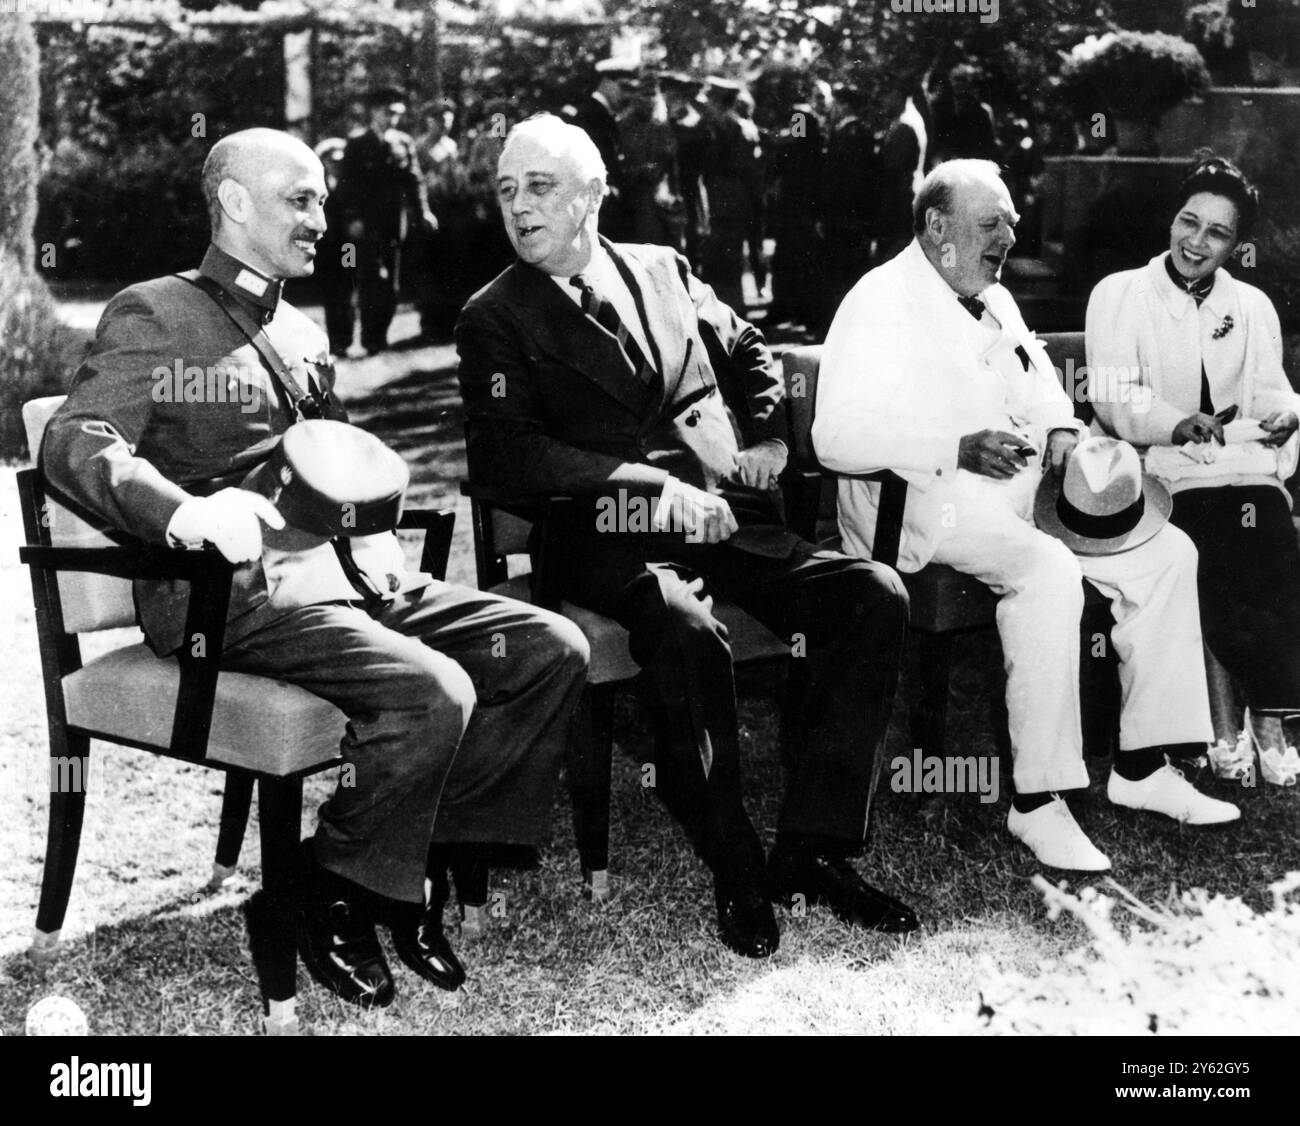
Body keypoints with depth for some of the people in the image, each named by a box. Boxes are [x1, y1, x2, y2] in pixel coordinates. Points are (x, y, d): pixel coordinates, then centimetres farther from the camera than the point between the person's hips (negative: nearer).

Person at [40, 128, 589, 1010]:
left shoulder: (304, 334, 26)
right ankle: (328, 900, -9)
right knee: (432, 692, -31)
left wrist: (377, 540, 9)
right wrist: (184, 511, -32)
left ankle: (422, 865, -2)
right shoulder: (155, 314, 1)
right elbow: (73, 444, -12)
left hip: (346, 572, 8)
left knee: (554, 650, -9)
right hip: (244, 593, -8)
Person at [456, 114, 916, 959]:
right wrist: (652, 484, -16)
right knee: (688, 635, -37)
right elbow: (501, 455, -8)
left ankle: (813, 849, -10)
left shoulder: (662, 270, 19)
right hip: (611, 539, -5)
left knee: (876, 596, -17)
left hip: (729, 519, 5)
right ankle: (737, 872, -17)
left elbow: (750, 354, 32)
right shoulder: (496, 318, 6)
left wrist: (767, 434, 11)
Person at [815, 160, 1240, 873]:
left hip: (1018, 495, 9)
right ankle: (1038, 801, -27)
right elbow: (837, 438, -18)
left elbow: (1039, 390, 30)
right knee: (1048, 571, -34)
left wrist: (1061, 431, 4)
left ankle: (1144, 766, 1)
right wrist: (959, 448, -25)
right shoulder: (882, 301, -7)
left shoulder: (996, 303, 21)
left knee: (1165, 551, -4)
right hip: (925, 503, -9)